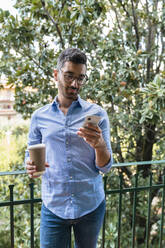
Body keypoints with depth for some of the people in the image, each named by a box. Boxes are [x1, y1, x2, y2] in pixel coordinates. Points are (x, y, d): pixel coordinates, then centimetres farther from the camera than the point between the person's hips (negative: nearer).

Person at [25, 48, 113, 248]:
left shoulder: (96, 114, -3)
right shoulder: (39, 117, 2)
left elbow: (105, 167, -5)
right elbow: (31, 155, 9)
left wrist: (99, 145, -26)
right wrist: (30, 167, -15)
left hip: (91, 206, 0)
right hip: (53, 207, 0)